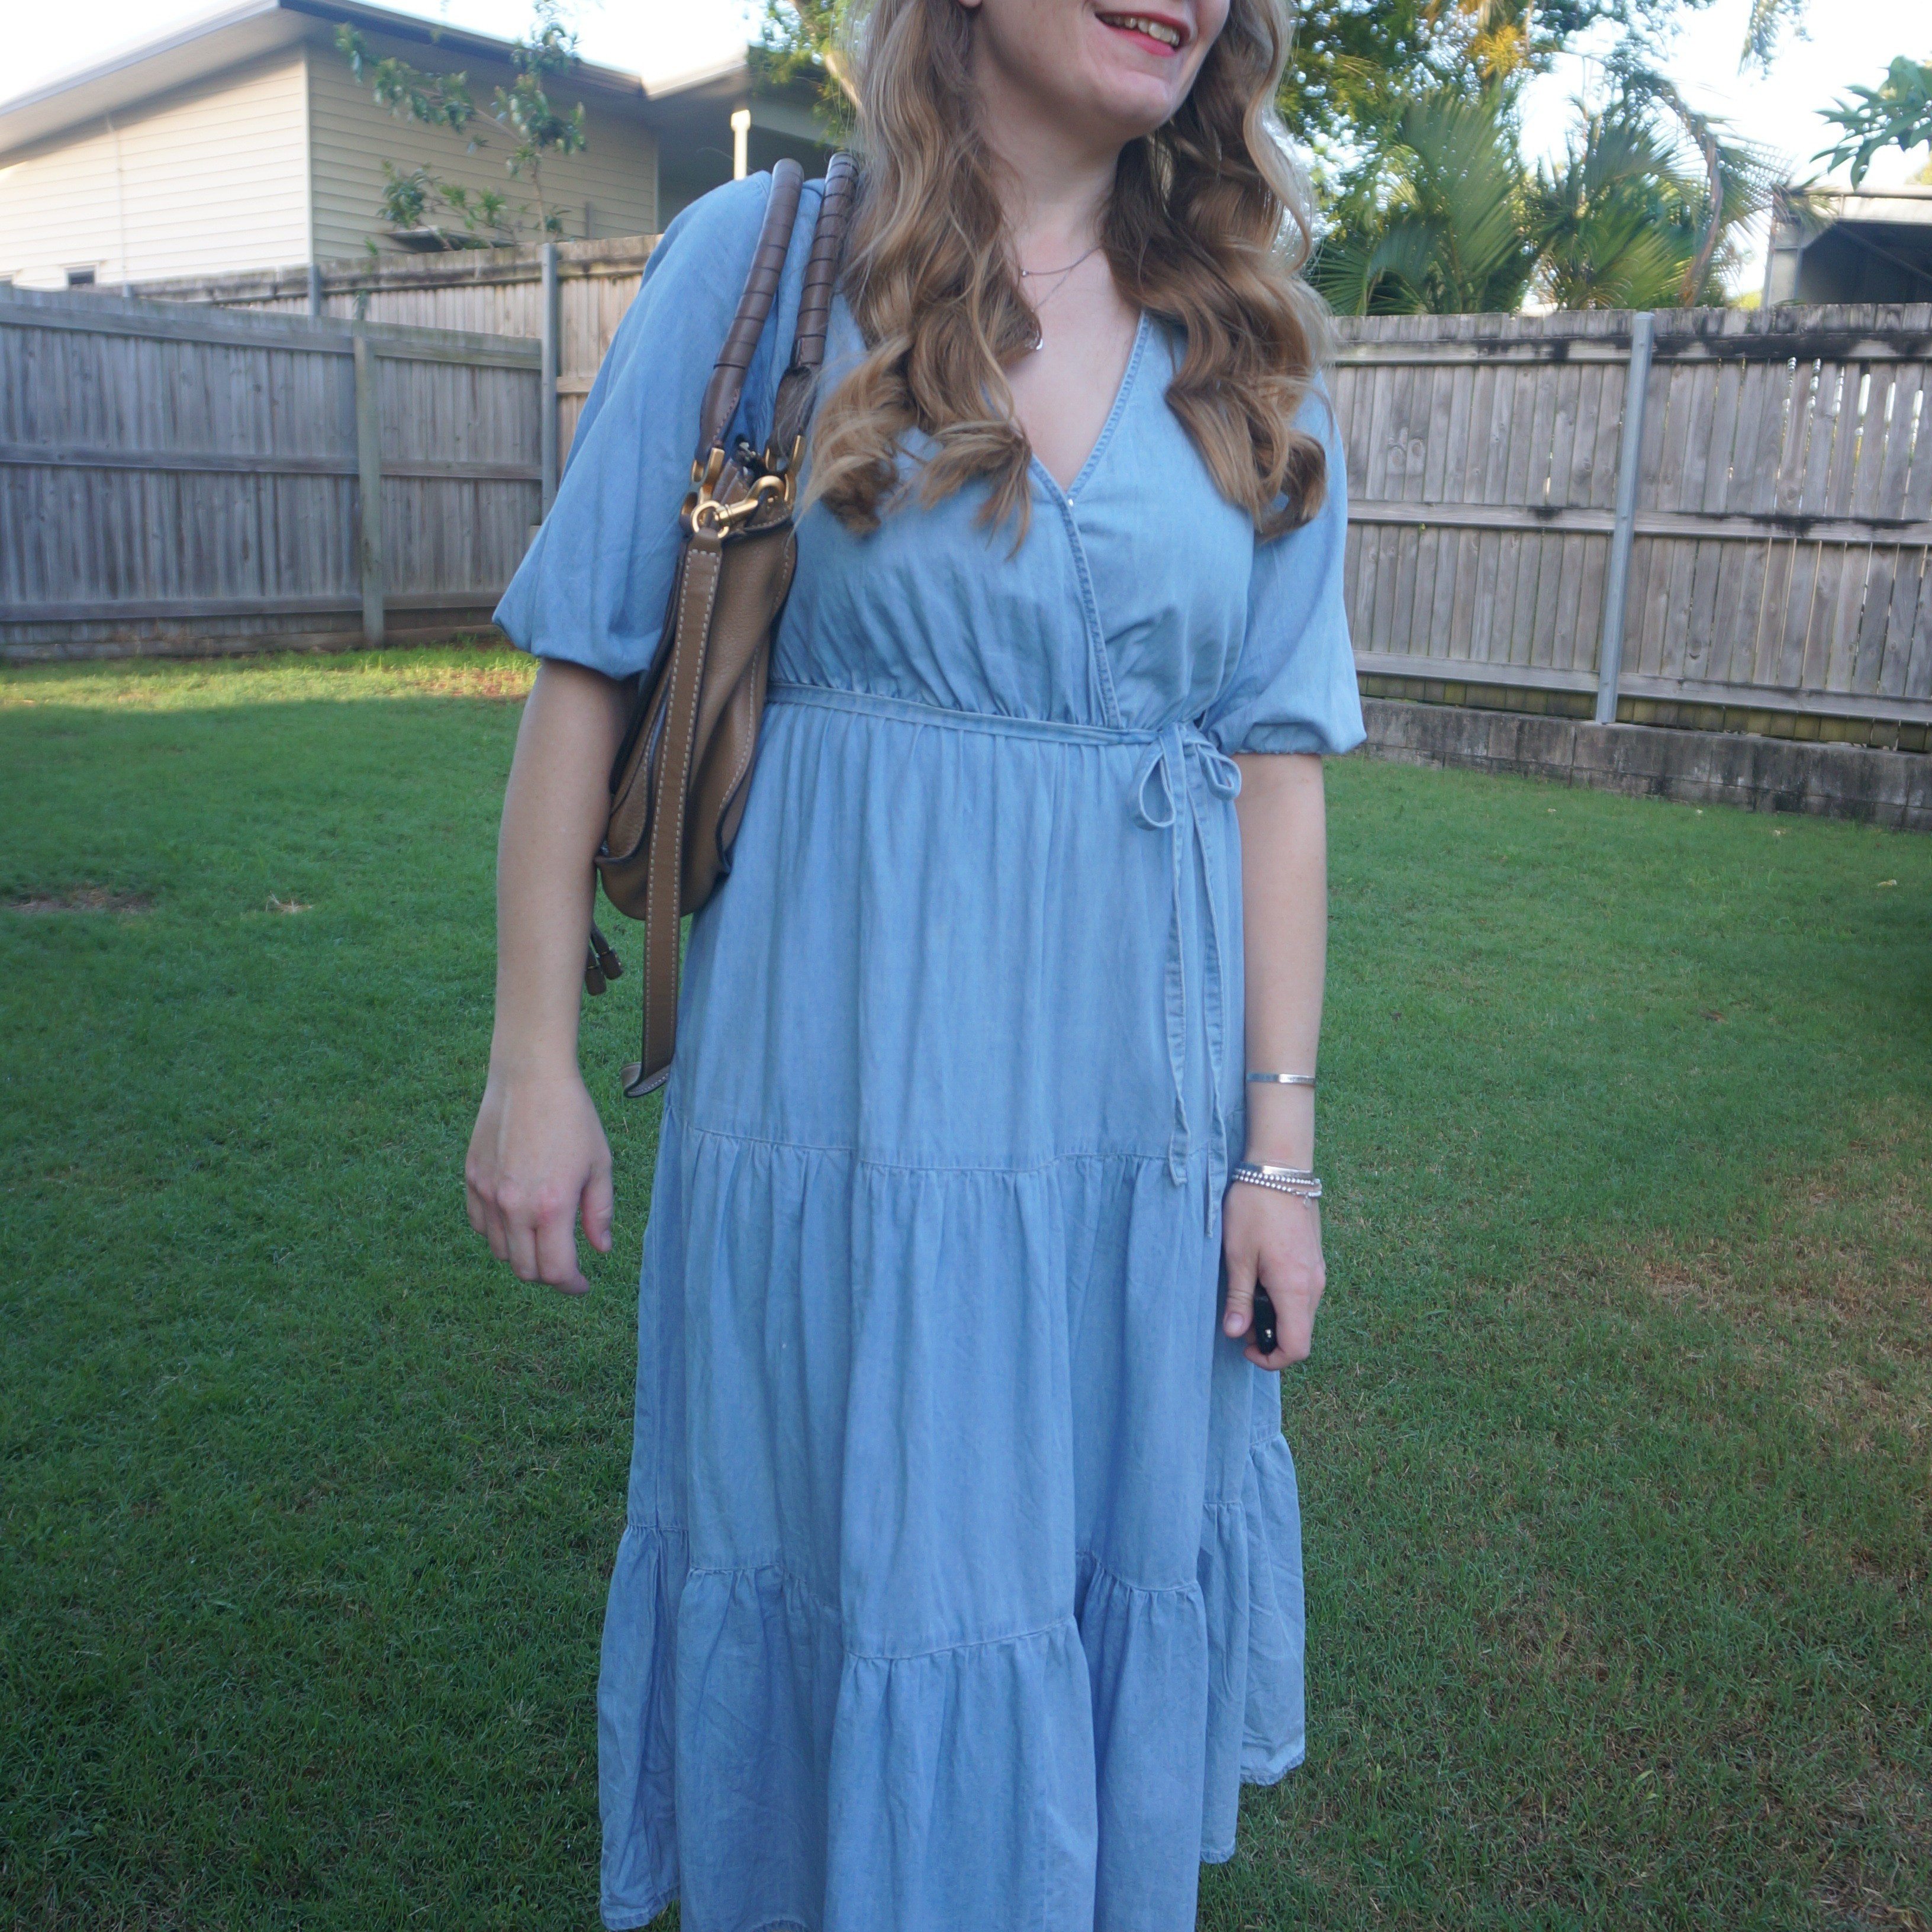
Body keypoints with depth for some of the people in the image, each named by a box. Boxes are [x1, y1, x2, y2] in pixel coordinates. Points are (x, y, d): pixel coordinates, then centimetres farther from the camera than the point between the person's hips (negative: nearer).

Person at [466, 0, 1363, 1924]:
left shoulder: (1249, 349, 5)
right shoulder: (762, 260, -3)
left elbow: (1277, 757, 3)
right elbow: (586, 666, -2)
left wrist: (1279, 1146, 0)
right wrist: (531, 1059, -3)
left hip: (1140, 1098, 3)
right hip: (846, 1075, -2)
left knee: (1107, 1574, 17)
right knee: (857, 1584, 11)